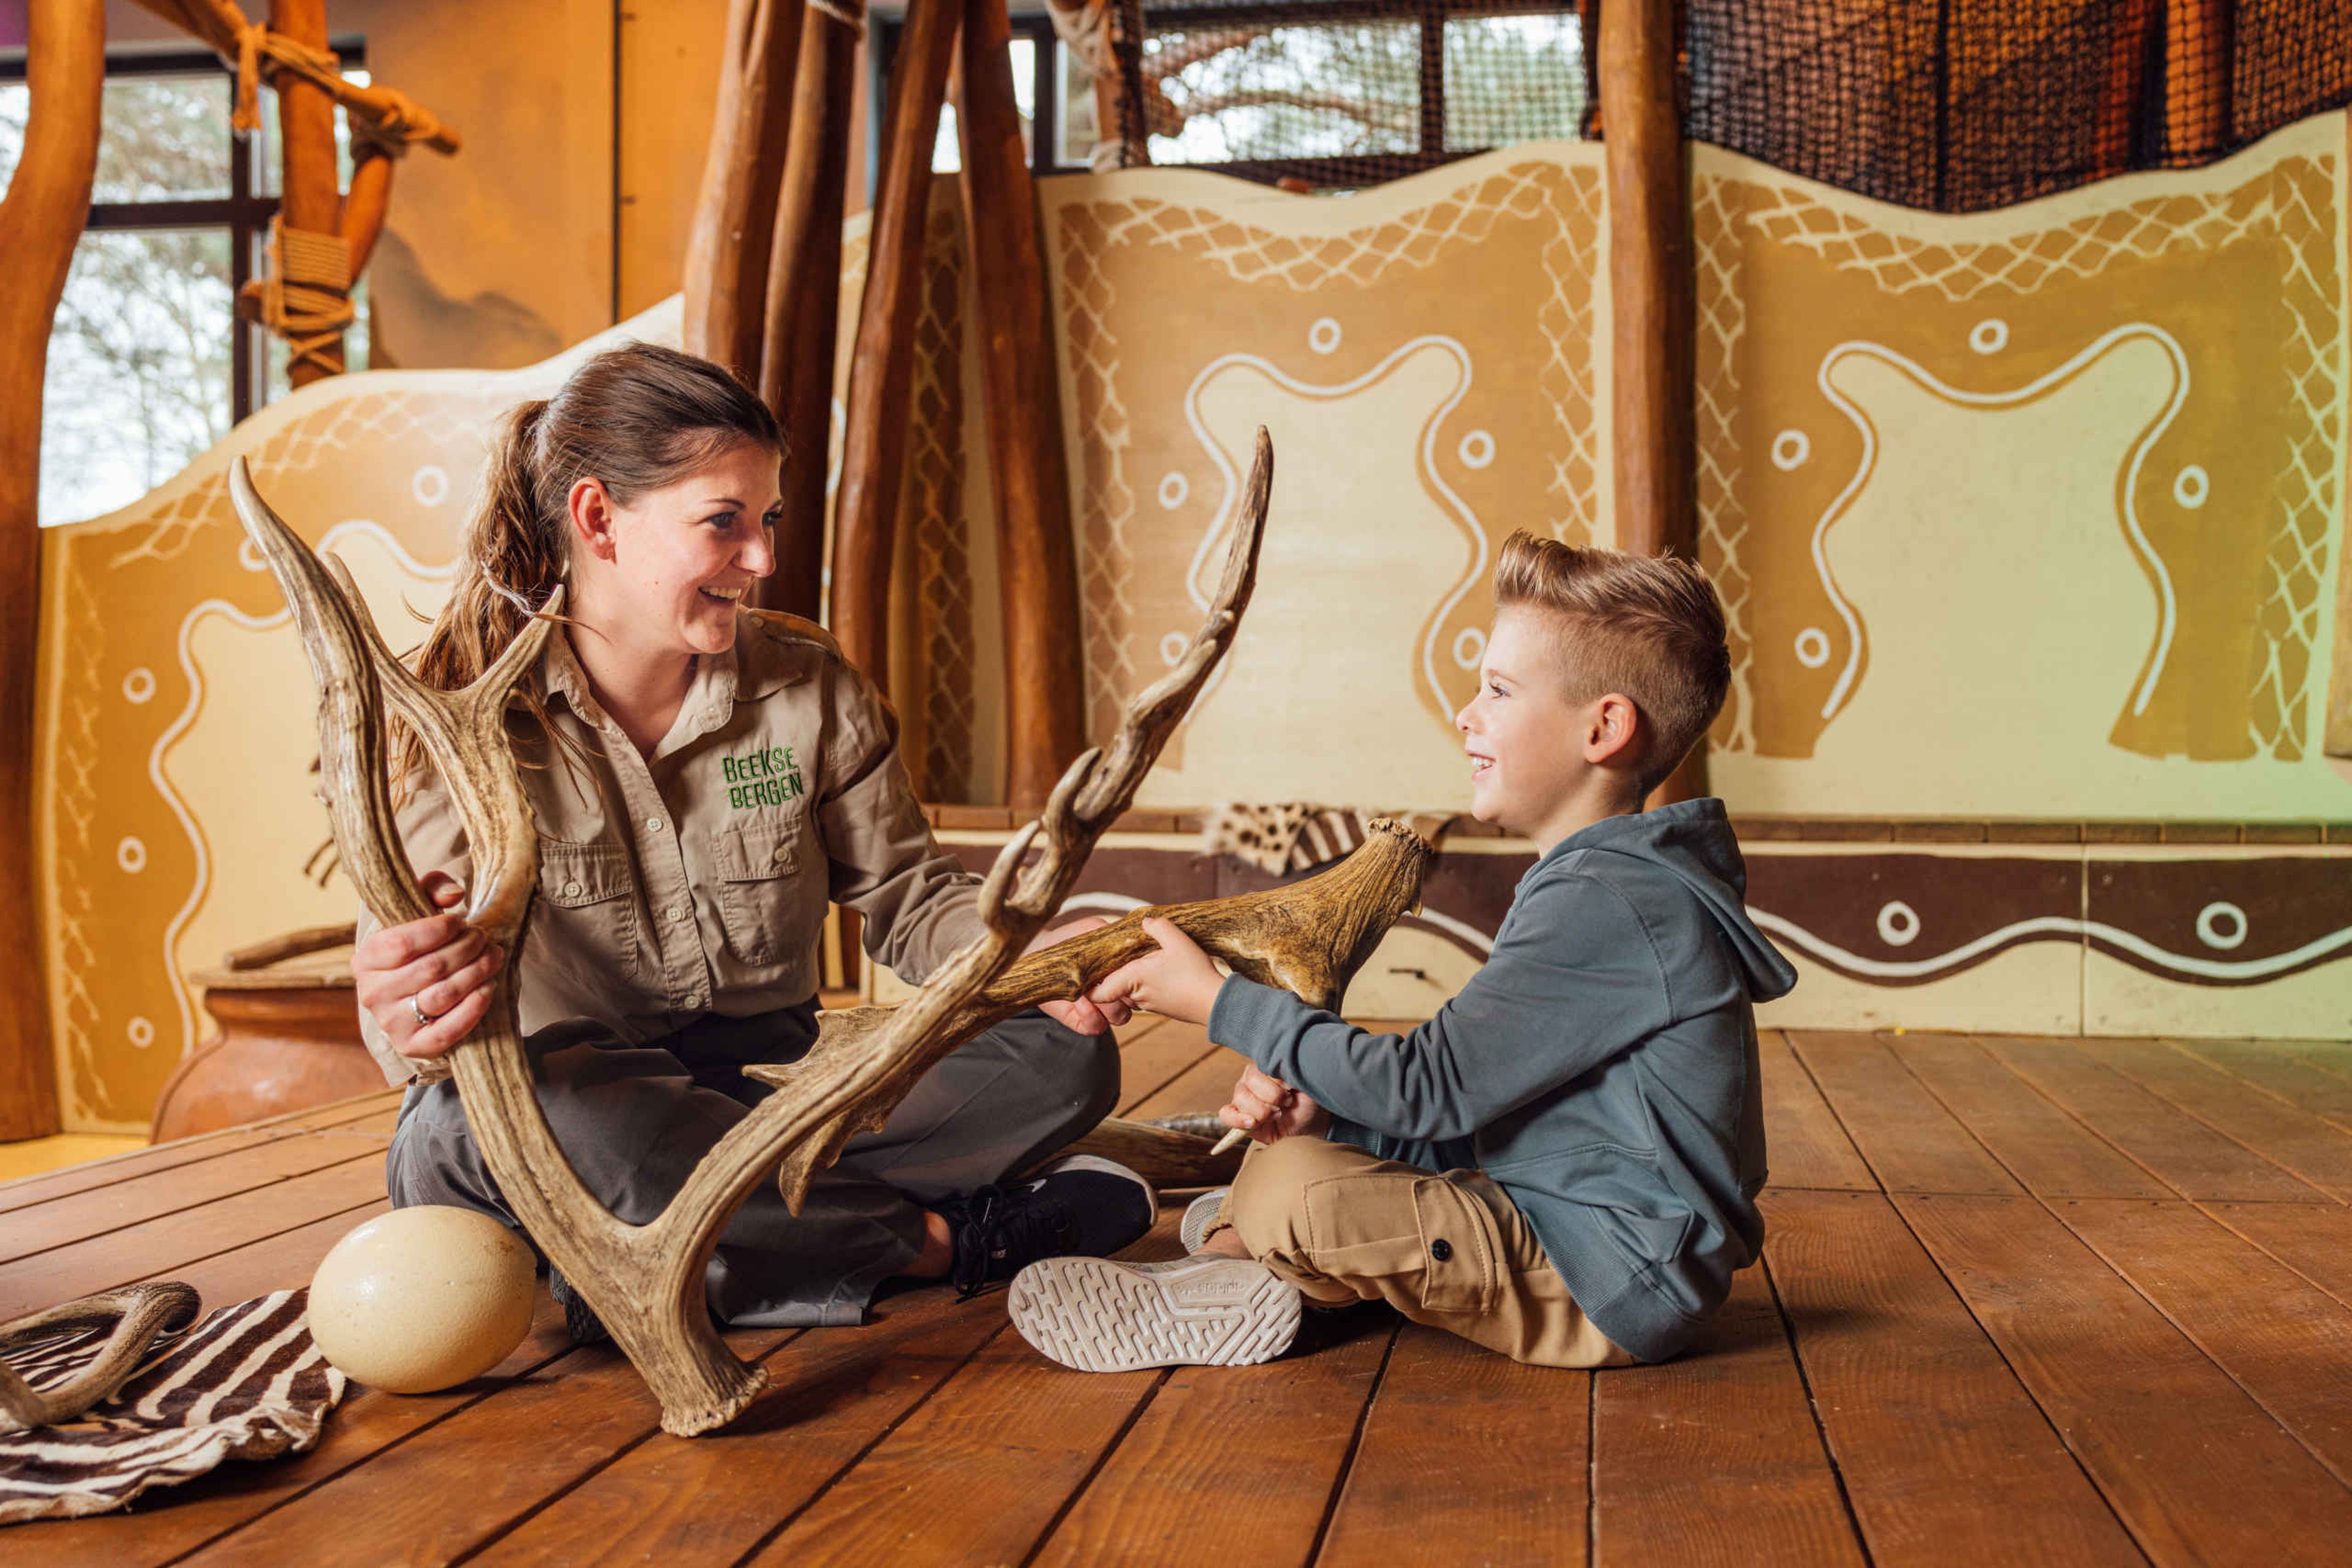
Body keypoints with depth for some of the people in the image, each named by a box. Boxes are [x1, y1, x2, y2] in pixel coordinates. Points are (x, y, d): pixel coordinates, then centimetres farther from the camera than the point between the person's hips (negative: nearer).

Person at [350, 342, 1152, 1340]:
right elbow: (409, 976, -20)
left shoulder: (810, 690, -1)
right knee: (552, 1111, -41)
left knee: (1066, 1058, -16)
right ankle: (946, 1239, -21)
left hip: (766, 1105, 3)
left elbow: (906, 898, 4)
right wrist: (412, 1022, -47)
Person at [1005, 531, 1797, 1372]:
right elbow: (1478, 1116, 13)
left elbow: (1428, 1087, -22)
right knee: (1306, 1142, 17)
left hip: (1609, 1284, -11)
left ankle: (1236, 1272, 3)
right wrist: (1326, 1113, -2)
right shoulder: (1622, 886, 13)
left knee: (1295, 1189, -25)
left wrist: (1217, 1000, -14)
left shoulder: (1613, 906, -22)